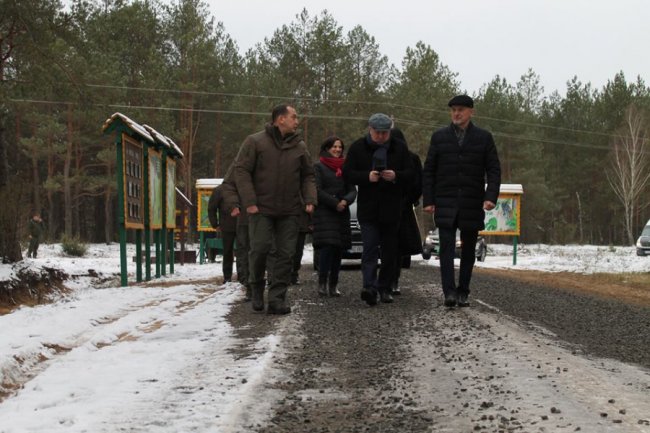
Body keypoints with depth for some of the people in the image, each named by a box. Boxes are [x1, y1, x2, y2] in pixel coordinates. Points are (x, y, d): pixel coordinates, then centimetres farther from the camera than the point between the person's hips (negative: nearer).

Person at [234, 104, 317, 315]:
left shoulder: (299, 146, 10)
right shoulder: (255, 142, -2)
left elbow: (308, 176, 16)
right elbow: (242, 171, -4)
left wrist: (310, 199, -1)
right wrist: (249, 201, -13)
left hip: (289, 211, 4)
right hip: (261, 209, -4)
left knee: (286, 254, -2)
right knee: (259, 248, -8)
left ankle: (277, 299, 2)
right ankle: (256, 289, 16)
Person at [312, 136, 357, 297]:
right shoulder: (319, 167, 3)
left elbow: (352, 190, 12)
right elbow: (317, 190, -6)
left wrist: (345, 201, -9)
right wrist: (335, 203, -12)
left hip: (342, 214, 5)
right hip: (324, 213, -5)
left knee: (338, 249, 1)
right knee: (327, 247, -16)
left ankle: (333, 285, 6)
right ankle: (322, 283, -12)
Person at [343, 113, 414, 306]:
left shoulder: (399, 148, 6)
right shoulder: (358, 147, 2)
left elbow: (410, 174, 5)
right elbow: (347, 174, -1)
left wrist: (396, 176, -16)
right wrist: (367, 177, -19)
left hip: (392, 209, 3)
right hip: (368, 209, -2)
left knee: (390, 252, 7)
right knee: (370, 248, -13)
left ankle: (384, 288, 17)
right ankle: (369, 286, -23)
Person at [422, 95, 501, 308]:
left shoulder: (484, 138, 5)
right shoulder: (439, 137, 7)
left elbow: (494, 170, 2)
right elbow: (428, 171, 8)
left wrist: (491, 197, -12)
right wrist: (428, 200, 0)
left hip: (472, 204, 1)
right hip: (445, 204, -1)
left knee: (468, 250, 7)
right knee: (446, 247, -13)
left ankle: (463, 292, 16)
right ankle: (449, 292, -17)